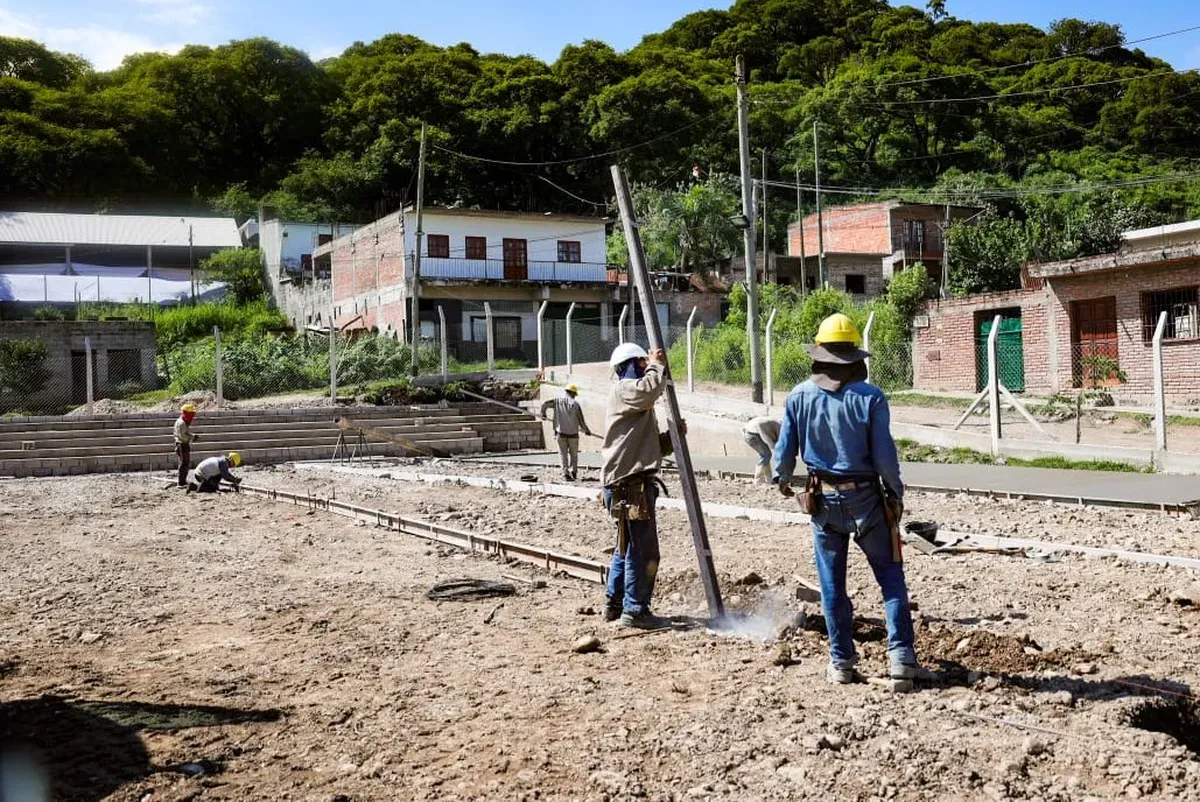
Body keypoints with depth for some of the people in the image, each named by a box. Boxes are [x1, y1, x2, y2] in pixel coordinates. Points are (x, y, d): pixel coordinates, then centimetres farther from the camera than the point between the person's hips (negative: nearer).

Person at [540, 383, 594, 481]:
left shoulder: (557, 400, -3)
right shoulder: (575, 404, -5)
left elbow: (544, 403, -14)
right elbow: (581, 421, -3)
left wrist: (543, 414, 5)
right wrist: (587, 431, 14)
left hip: (560, 432, 1)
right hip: (573, 433, -1)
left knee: (563, 453, 7)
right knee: (574, 453, 17)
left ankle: (566, 472, -3)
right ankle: (573, 470, 7)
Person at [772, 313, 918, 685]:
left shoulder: (799, 396, -4)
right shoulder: (870, 397, -12)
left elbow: (785, 448, 4)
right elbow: (885, 455, -11)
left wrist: (782, 478, 24)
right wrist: (896, 493, 5)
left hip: (823, 500, 2)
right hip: (865, 499, -2)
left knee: (832, 585, 10)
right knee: (890, 577, 10)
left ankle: (841, 662, 15)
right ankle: (901, 654, 6)